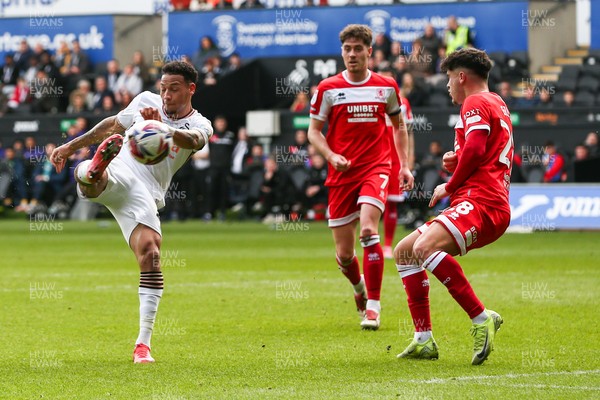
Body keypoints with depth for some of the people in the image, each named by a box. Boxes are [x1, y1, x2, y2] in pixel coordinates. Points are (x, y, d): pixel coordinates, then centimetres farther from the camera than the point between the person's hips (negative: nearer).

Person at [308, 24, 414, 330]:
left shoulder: (387, 87, 5)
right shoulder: (328, 88, 0)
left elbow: (399, 125, 18)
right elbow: (314, 131, 6)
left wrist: (404, 165, 9)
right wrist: (331, 156, -13)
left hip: (376, 168, -1)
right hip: (342, 174, 1)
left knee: (368, 228, -26)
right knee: (344, 254, 2)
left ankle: (373, 306, -19)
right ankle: (359, 286, 38)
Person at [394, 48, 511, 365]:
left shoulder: (477, 102, -2)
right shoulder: (497, 104, 29)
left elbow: (475, 149, -18)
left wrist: (450, 186, -5)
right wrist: (455, 161, 13)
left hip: (481, 202, -11)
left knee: (425, 247, -33)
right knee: (403, 252, 13)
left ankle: (482, 318, -31)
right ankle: (424, 341, 7)